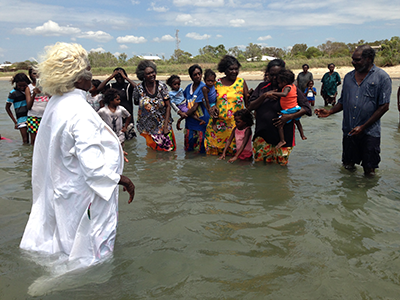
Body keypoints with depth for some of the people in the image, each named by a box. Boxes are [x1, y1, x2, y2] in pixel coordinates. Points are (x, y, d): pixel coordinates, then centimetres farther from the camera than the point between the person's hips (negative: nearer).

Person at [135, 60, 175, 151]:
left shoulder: (162, 86, -7)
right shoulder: (139, 88, -7)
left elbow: (168, 106, -6)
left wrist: (166, 126, -10)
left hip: (163, 124, 0)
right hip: (148, 126, 0)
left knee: (169, 147, 2)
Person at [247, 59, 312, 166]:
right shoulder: (262, 87, 8)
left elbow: (306, 108, -3)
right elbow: (250, 107, 3)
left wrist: (289, 116, -18)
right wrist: (264, 96, -12)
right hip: (263, 134, 2)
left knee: (281, 163, 5)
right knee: (259, 161, 5)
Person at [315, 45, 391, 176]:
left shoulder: (382, 77, -5)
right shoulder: (348, 77, 11)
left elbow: (384, 106, -9)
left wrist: (363, 127, -14)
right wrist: (329, 112, -1)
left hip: (369, 132, -4)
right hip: (349, 131, 4)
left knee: (369, 171, 3)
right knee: (348, 166, 13)